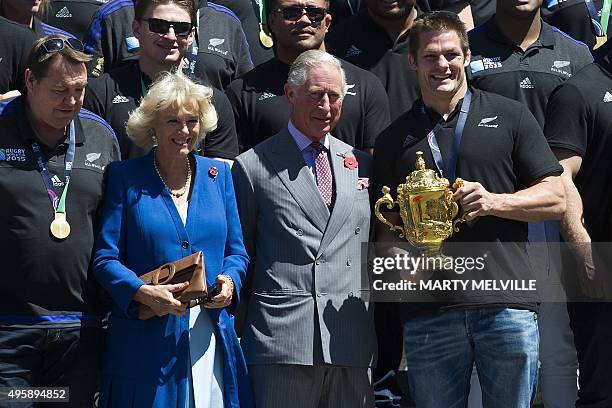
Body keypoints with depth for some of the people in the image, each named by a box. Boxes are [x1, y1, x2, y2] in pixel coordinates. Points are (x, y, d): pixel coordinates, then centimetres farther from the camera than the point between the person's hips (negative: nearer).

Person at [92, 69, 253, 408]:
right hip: (145, 342, -3)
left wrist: (229, 283, -8)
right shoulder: (125, 177, 1)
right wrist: (142, 292, -19)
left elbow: (236, 252, 14)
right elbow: (105, 258, -2)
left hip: (211, 339, 3)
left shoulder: (218, 174, 12)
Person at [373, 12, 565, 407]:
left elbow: (556, 200, 6)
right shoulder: (396, 138, 16)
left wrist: (494, 201, -11)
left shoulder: (509, 116, 9)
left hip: (506, 304, -2)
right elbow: (387, 226, 17)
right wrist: (397, 256, -5)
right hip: (427, 311, 2)